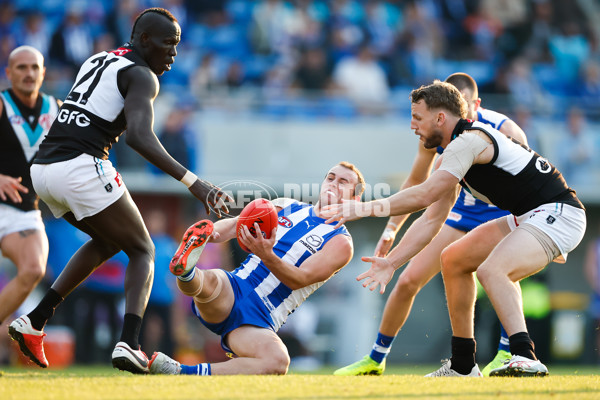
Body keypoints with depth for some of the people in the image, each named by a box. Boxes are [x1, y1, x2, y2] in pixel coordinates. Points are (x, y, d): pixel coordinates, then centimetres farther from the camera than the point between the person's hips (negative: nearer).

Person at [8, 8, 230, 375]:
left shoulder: (97, 61, 22)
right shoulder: (142, 77, -5)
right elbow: (139, 137, -22)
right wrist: (193, 183, -27)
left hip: (43, 169, 8)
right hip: (83, 168, -8)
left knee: (108, 242, 28)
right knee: (142, 251, 7)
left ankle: (35, 322, 18)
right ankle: (129, 344, -14)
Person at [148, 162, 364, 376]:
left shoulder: (340, 243, 6)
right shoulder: (287, 207, 20)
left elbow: (299, 279, -9)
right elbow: (233, 224, 11)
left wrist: (267, 255, -29)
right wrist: (210, 232, -15)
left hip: (257, 320, -3)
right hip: (231, 289, 3)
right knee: (209, 279, -33)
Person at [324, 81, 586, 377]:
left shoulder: (469, 140, -18)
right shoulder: (450, 159, 14)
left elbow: (424, 196, -25)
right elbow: (431, 219, 16)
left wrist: (367, 208, -21)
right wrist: (391, 262, 10)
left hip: (557, 214, -11)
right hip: (527, 217, 11)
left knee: (491, 270, -32)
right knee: (453, 260, 16)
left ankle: (525, 358, -40)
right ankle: (463, 366, 19)